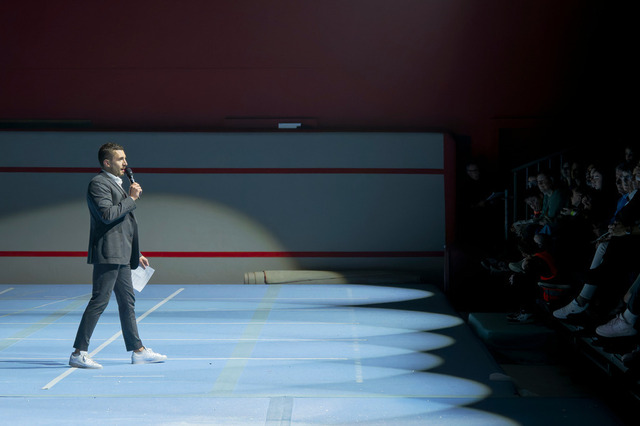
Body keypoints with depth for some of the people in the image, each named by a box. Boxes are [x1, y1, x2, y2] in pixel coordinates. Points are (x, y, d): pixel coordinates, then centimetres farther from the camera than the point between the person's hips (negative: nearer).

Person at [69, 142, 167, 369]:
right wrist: (131, 198, -13)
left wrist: (136, 254, 25)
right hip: (108, 254, -10)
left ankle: (138, 350, 18)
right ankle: (79, 353, -7)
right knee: (100, 300, -10)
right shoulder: (98, 183, -9)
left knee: (127, 301, 12)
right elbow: (108, 214, -24)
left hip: (121, 255, 10)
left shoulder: (117, 184, 22)